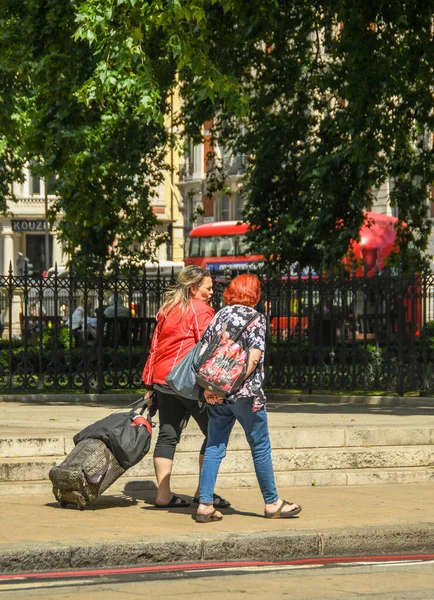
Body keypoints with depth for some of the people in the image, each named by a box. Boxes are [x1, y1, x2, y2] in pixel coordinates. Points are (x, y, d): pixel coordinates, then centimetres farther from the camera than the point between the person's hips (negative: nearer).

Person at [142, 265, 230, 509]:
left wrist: (150, 381, 21)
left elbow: (156, 345, 19)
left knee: (168, 435, 7)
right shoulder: (201, 310, -5)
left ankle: (164, 494, 4)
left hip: (163, 379, 8)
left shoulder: (168, 309, 18)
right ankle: (204, 491, 0)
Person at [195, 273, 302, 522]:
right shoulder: (255, 318, -5)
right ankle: (272, 503, 16)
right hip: (246, 393, -5)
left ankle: (205, 504, 2)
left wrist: (208, 386, 1)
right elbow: (253, 358, -15)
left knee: (215, 447, 8)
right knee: (260, 446, 7)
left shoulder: (219, 317, 10)